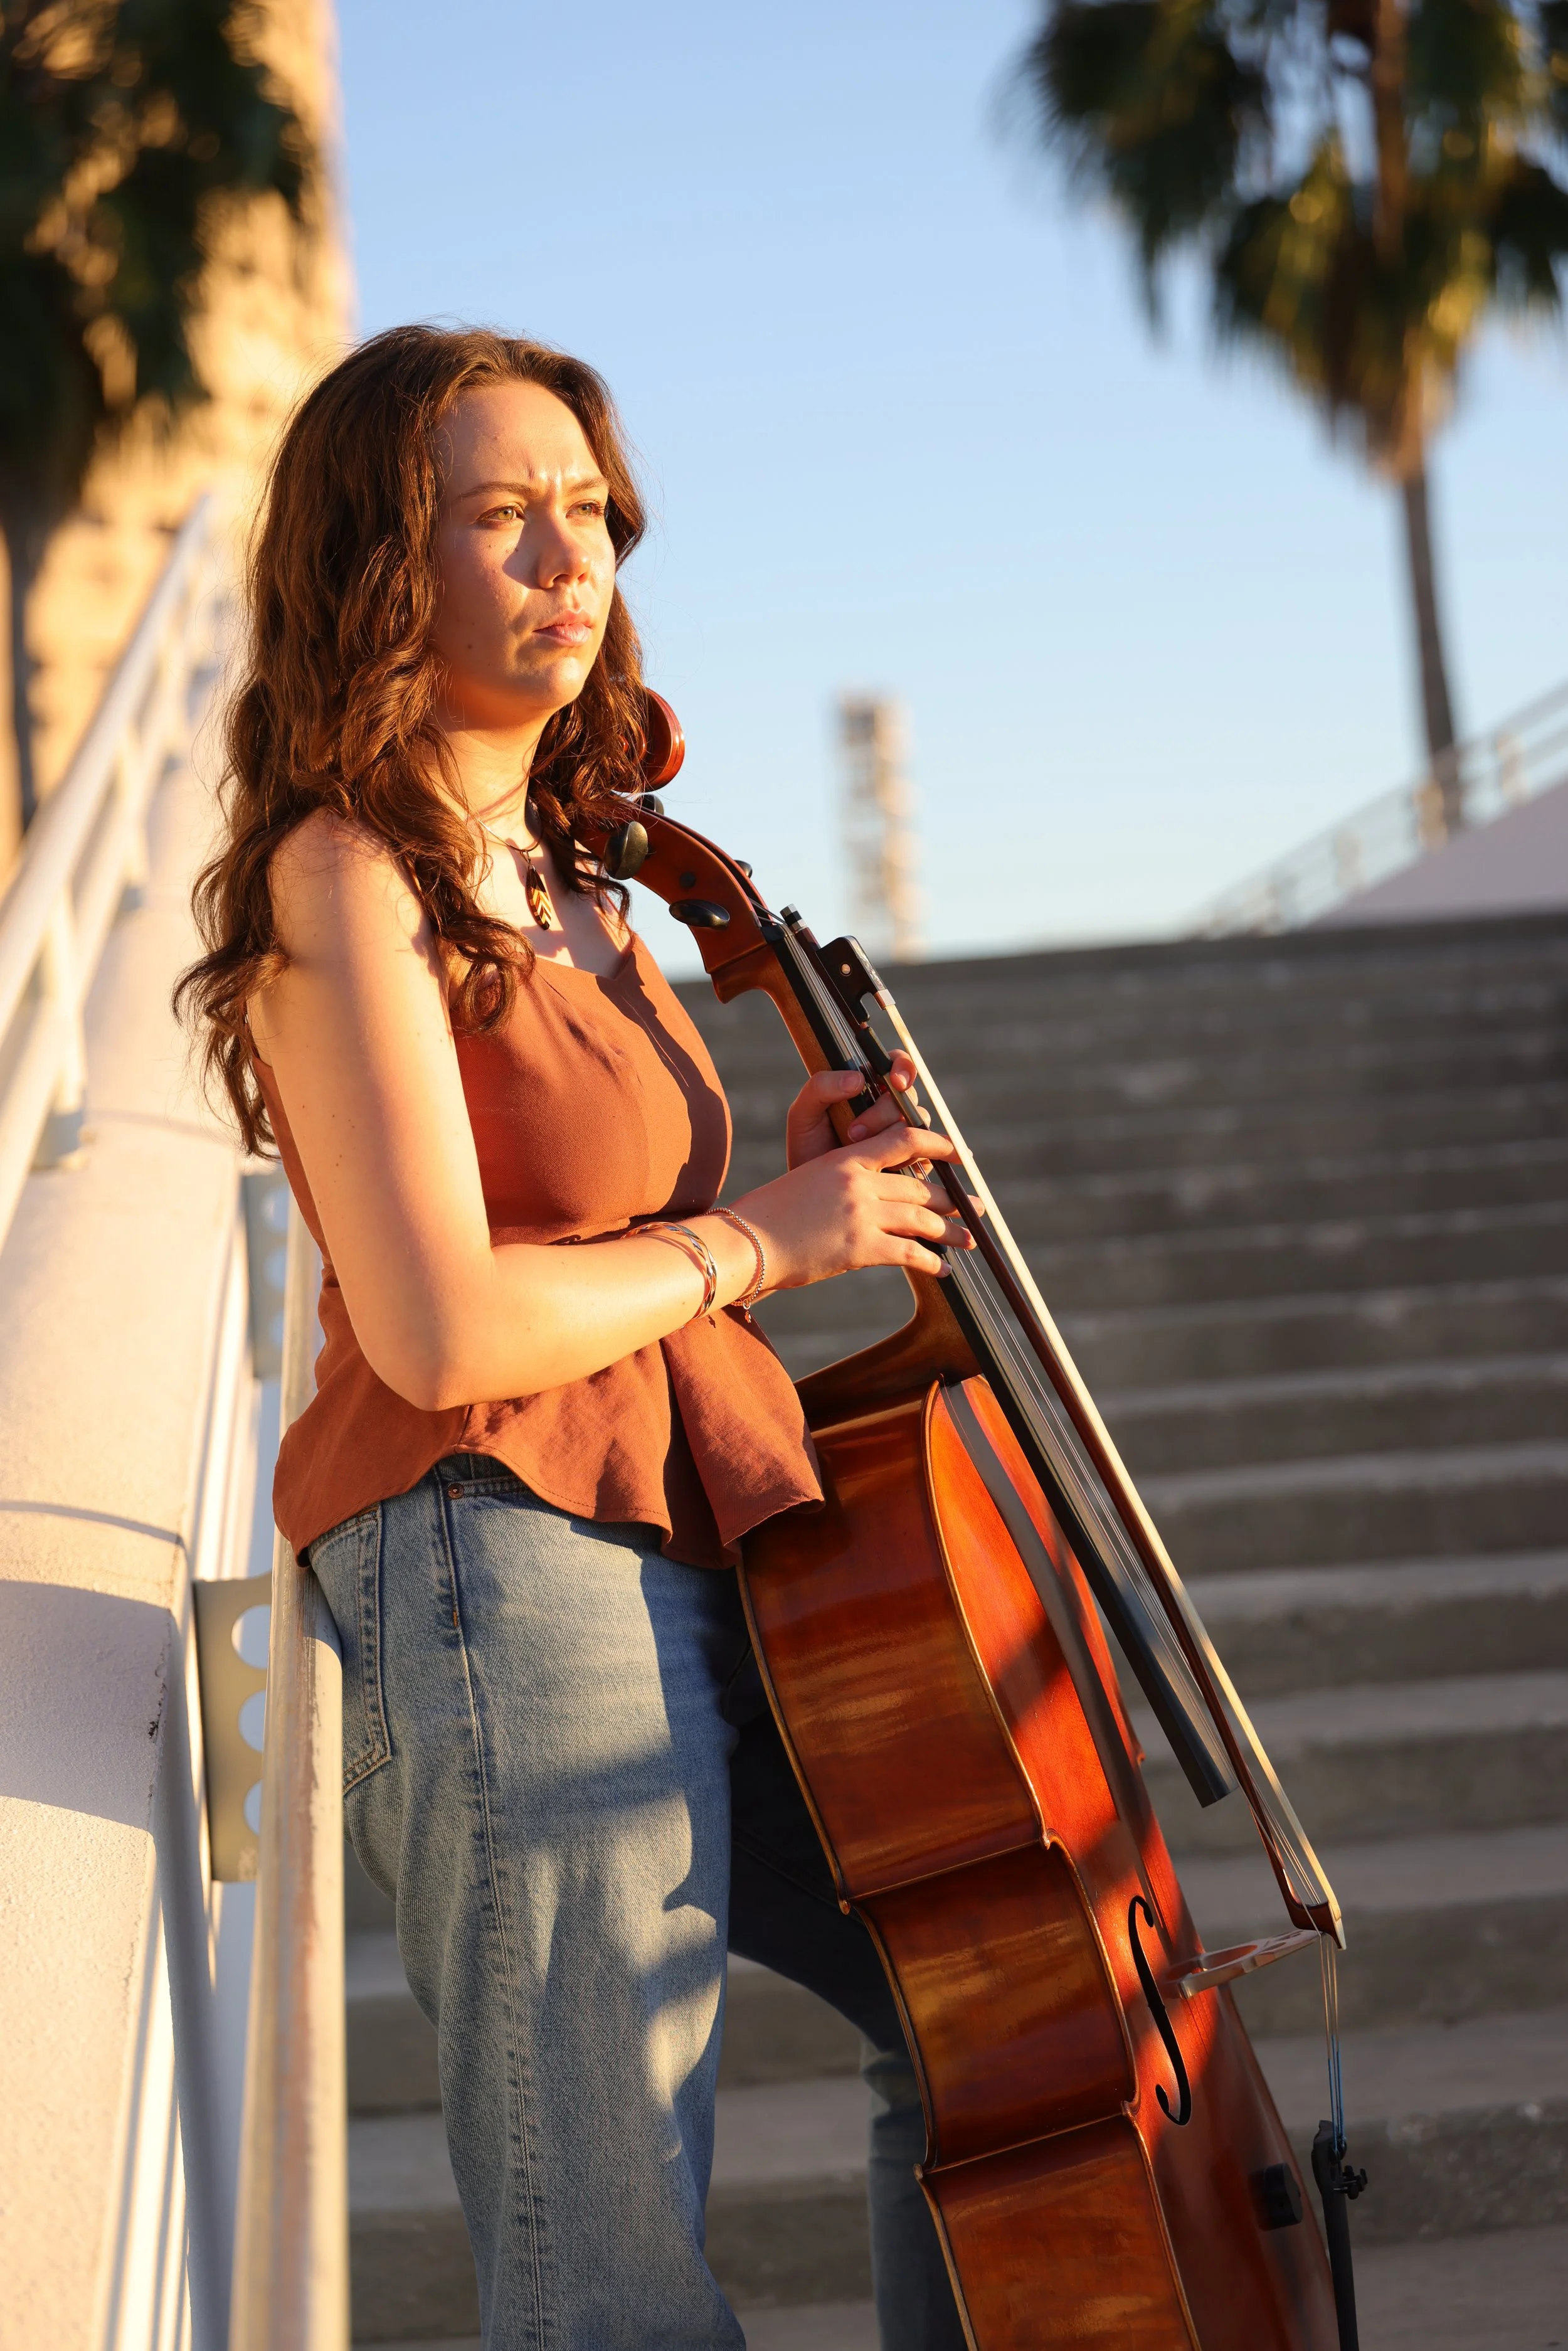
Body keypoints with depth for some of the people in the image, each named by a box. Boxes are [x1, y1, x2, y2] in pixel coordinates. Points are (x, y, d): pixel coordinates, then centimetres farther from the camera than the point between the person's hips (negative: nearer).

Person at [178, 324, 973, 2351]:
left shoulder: (553, 879, 16)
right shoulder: (346, 881, -13)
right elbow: (443, 1327, -22)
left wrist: (816, 1182, 2)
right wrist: (753, 1240, -10)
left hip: (681, 1571, 9)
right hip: (511, 1584, -9)